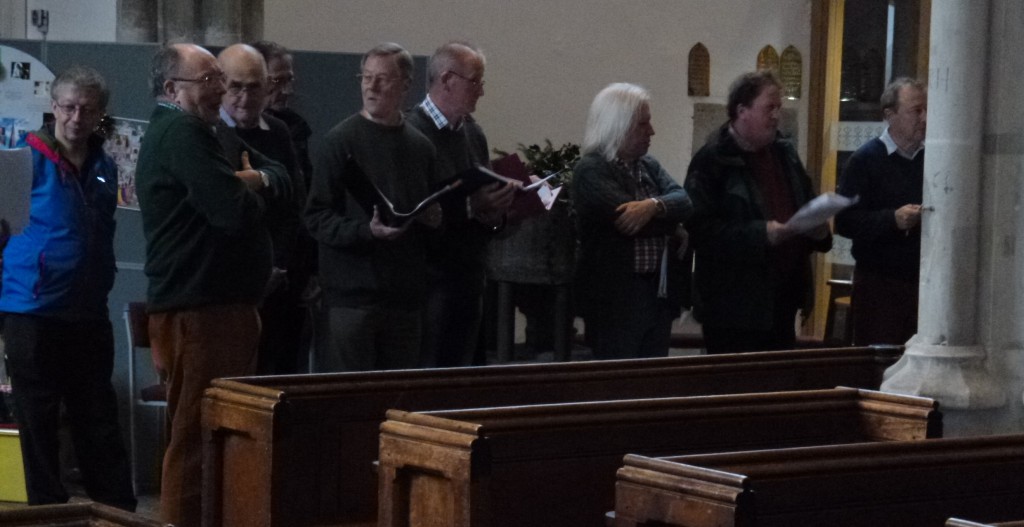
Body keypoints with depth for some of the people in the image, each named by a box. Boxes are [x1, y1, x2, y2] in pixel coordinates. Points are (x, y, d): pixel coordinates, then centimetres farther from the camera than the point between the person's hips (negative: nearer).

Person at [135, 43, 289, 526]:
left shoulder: (175, 132, 20)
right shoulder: (183, 133, -14)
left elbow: (283, 181, 16)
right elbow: (237, 212, -24)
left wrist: (254, 178, -6)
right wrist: (250, 189, -2)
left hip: (217, 304, 11)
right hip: (202, 310, -11)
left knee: (216, 431, 17)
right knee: (199, 436, -8)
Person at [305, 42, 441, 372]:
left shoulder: (420, 146, 13)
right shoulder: (341, 141, -3)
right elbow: (317, 218, -7)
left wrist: (434, 218, 2)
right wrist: (366, 230, -21)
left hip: (405, 294, 5)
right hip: (353, 292, -5)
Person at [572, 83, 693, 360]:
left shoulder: (649, 166, 14)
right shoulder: (591, 170, -10)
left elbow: (684, 201, -2)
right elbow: (627, 220, -22)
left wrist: (653, 206, -23)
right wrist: (668, 221, -5)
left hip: (659, 293, 7)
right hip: (616, 298, -7)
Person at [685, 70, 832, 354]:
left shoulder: (784, 153, 14)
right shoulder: (712, 161, -10)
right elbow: (702, 229, -19)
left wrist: (818, 230, 3)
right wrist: (761, 234, -25)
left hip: (784, 298, 7)